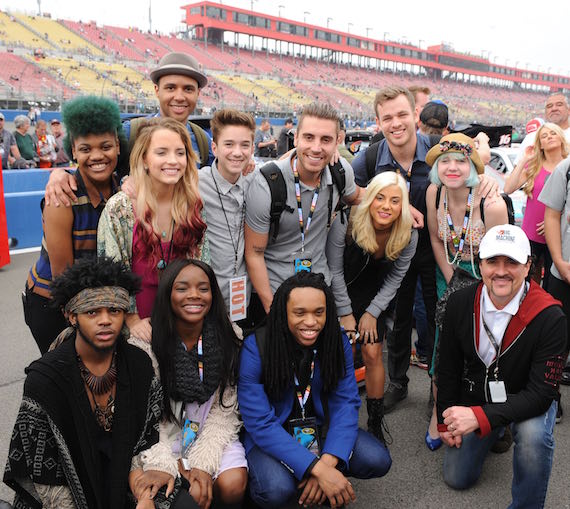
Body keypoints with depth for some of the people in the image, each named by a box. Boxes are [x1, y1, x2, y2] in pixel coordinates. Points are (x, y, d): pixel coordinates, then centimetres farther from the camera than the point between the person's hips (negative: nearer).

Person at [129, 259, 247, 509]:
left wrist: (203, 463, -18)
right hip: (163, 439, -2)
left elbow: (223, 411, -6)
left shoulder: (227, 340, -5)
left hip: (211, 437, 2)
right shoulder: (143, 341, -12)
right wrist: (166, 465, -22)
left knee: (232, 485, -24)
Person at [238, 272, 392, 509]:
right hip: (269, 436, -3)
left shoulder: (338, 341, -10)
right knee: (276, 490, -32)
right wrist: (317, 469, -32)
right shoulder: (255, 348, -22)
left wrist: (327, 463, -28)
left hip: (320, 427, 4)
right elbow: (260, 422, -24)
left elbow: (346, 403, -11)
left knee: (378, 460, -18)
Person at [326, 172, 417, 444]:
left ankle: (376, 424, 13)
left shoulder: (409, 235, -18)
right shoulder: (346, 223, -27)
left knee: (373, 354, -2)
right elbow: (334, 271, -15)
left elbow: (395, 278, -4)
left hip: (374, 297, 2)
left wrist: (372, 312, -7)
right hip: (339, 294, -2)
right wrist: (345, 314, -11)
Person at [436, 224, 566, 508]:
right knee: (456, 478, 8)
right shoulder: (460, 303, -14)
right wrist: (446, 420, 1)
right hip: (474, 397, 4)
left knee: (533, 434, -36)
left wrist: (481, 417, -35)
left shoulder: (550, 317, -26)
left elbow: (542, 392, -26)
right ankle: (494, 434, 36)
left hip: (527, 401, -3)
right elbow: (448, 367, -1)